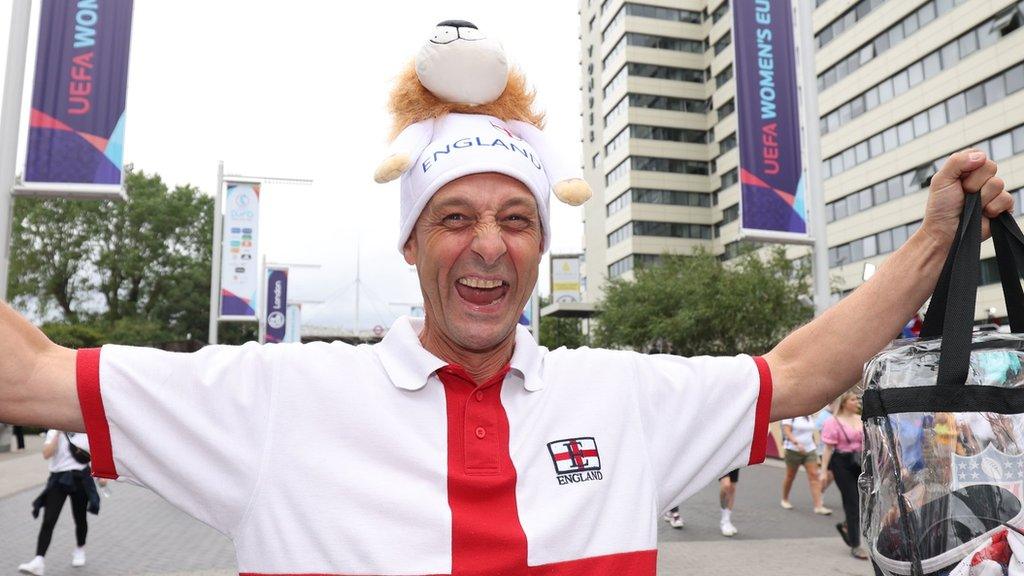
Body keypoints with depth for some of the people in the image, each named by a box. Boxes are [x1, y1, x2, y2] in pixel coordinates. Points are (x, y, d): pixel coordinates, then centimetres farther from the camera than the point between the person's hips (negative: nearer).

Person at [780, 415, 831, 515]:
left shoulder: (809, 417, 10)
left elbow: (811, 433, 18)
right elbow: (787, 431, -18)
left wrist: (814, 449, 17)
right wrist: (796, 443, -33)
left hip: (810, 450, 5)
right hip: (793, 450, -5)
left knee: (814, 476, -6)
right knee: (790, 476, 8)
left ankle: (818, 506, -9)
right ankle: (784, 500, 28)